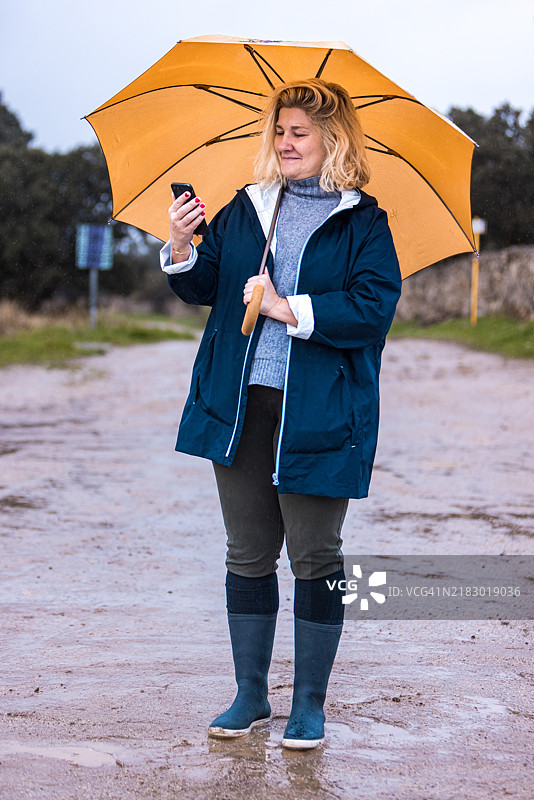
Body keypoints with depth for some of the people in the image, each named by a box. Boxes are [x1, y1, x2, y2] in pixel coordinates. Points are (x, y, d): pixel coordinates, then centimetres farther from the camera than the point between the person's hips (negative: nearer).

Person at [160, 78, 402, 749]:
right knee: (248, 554, 10)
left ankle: (309, 704, 15)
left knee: (314, 556, 2)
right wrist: (182, 250, -7)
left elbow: (373, 308, -12)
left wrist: (290, 309, -16)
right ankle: (250, 696, 22)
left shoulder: (363, 224, -1)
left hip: (317, 414, -4)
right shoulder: (246, 209, 13)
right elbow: (204, 286, 13)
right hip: (241, 408, 4)